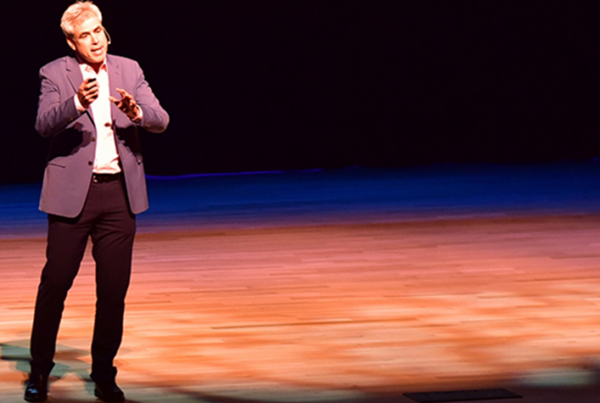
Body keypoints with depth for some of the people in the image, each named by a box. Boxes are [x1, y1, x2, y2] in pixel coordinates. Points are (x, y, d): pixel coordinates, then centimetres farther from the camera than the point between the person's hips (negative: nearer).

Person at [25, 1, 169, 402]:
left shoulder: (129, 70, 7)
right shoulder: (55, 73, -1)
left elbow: (161, 121, 0)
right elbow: (44, 124, -16)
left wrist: (136, 111, -22)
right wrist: (77, 104, -34)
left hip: (120, 192, 3)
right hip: (73, 192, -3)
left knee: (114, 287, 4)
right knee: (55, 282, -1)